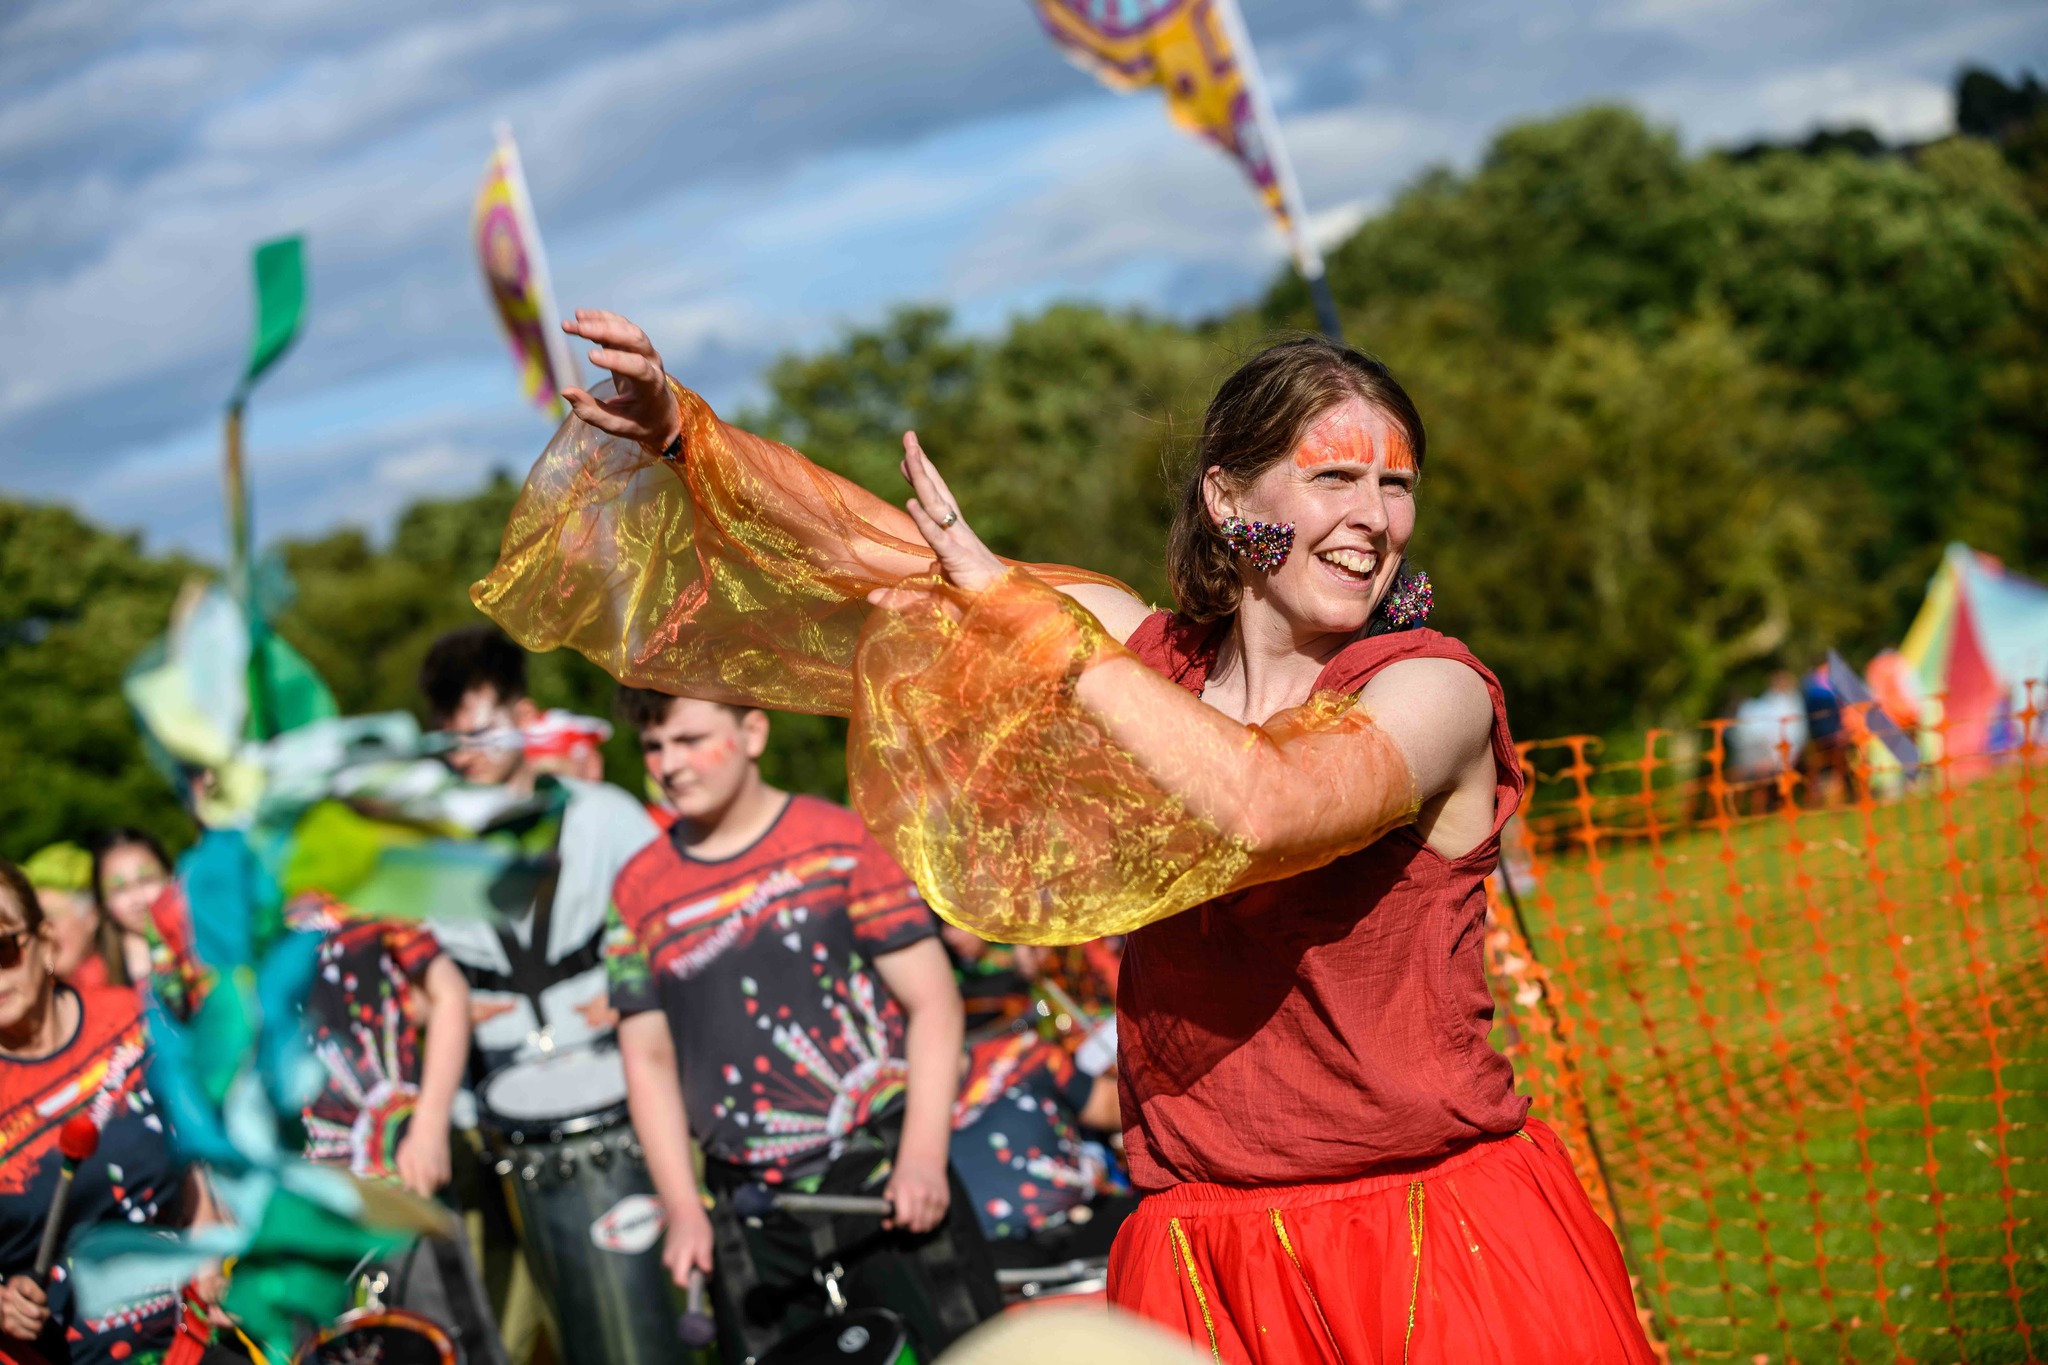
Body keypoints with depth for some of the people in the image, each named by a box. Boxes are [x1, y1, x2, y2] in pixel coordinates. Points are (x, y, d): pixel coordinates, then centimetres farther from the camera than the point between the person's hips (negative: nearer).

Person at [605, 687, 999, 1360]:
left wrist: (922, 1156, -14)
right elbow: (648, 1059, 11)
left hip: (882, 1180, -3)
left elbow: (932, 1001, -4)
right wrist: (683, 1211, 0)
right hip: (751, 1216, 3)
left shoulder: (838, 842, -2)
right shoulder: (639, 894, 8)